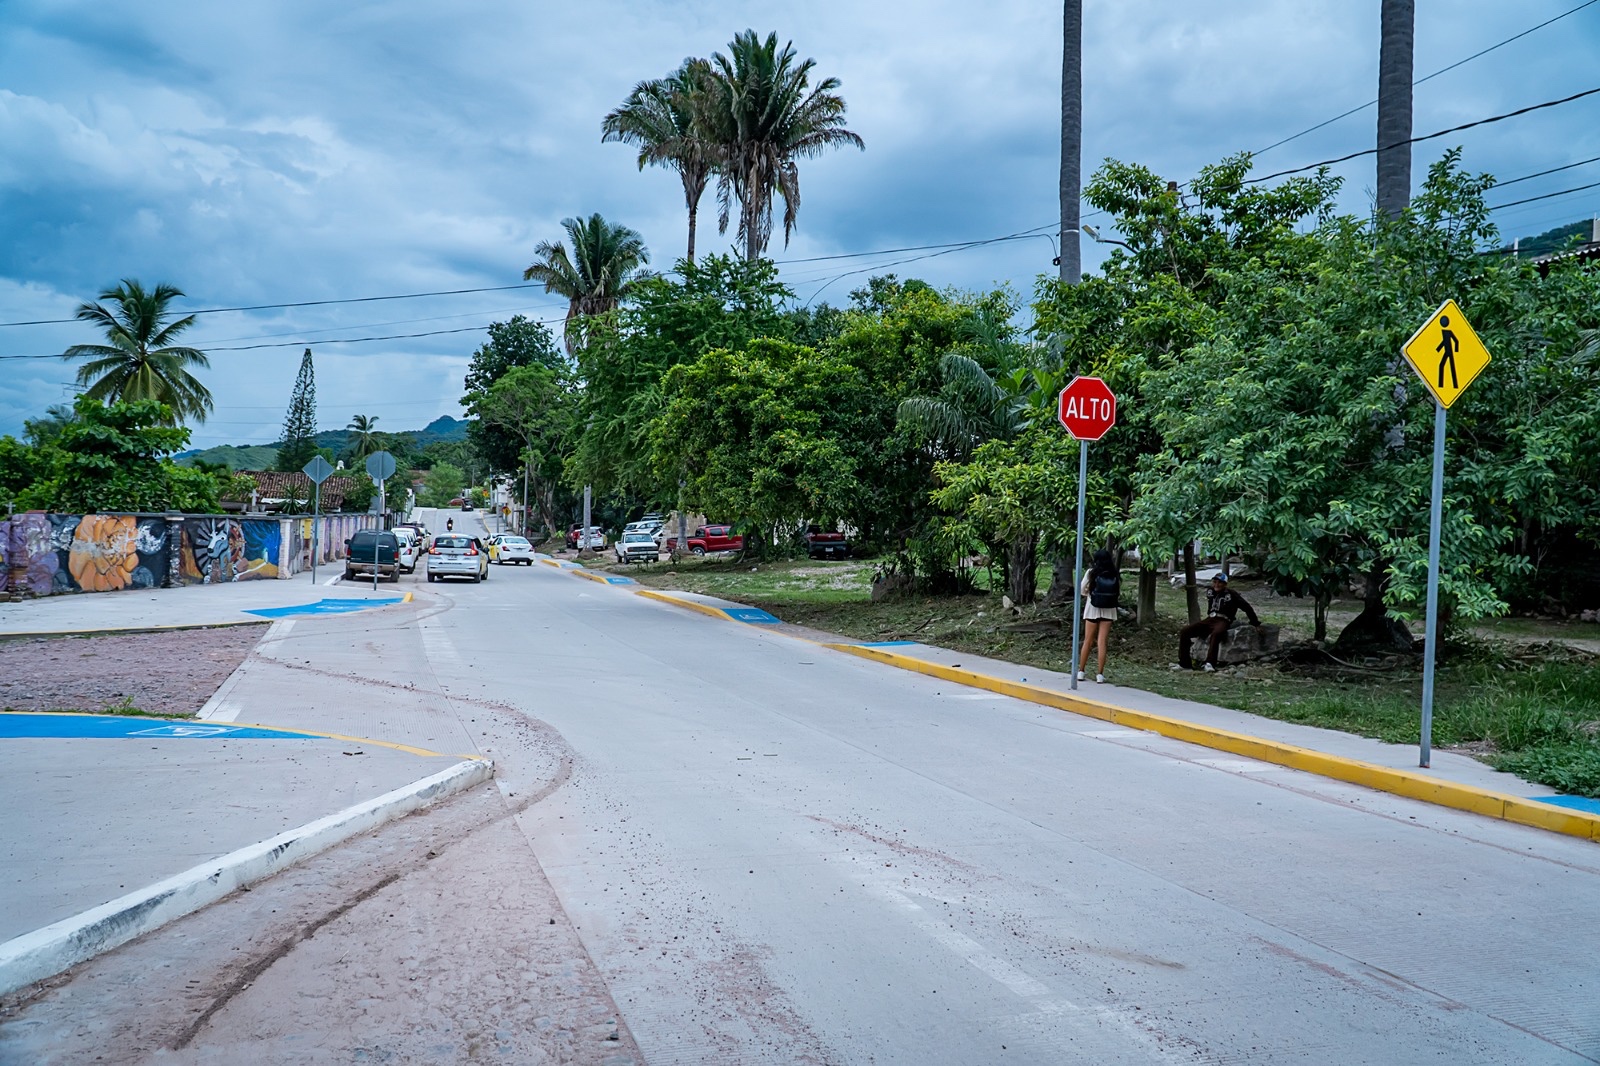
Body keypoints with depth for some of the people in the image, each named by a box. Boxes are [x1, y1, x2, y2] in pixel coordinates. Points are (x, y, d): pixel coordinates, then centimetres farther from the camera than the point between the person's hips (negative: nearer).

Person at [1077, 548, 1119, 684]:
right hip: (1108, 611, 1)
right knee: (1102, 642, 3)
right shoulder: (1115, 575, -3)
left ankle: (1081, 671, 12)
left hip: (1092, 609, -1)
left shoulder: (1091, 573, -8)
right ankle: (1100, 674, 2)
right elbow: (1119, 594, 2)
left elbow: (1081, 589, -3)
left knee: (1088, 641, 9)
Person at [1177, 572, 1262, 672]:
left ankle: (1210, 663, -46)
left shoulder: (1231, 594, -3)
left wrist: (1255, 623, 7)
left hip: (1223, 621, -6)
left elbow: (1247, 608, 2)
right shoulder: (1209, 591, 13)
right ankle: (1184, 663, -13)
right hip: (1209, 619, 6)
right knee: (1184, 632, -13)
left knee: (1216, 634, -42)